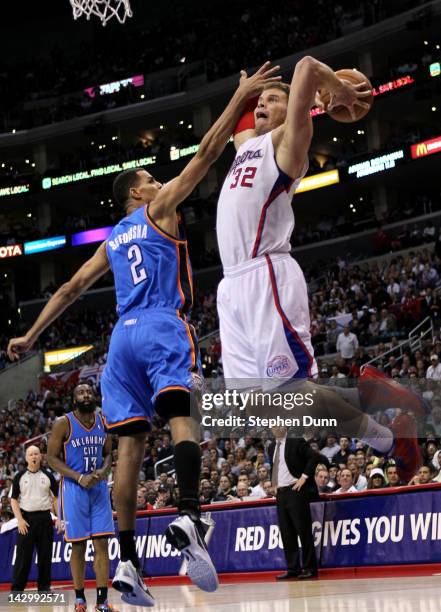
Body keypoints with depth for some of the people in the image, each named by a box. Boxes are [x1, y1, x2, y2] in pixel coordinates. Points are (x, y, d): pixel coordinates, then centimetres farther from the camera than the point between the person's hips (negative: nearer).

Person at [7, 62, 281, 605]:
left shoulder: (111, 241, 25)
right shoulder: (159, 209, 9)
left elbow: (70, 289, 25)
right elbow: (206, 153, 4)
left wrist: (30, 335, 30)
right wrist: (241, 96, 7)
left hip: (123, 337, 6)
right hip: (163, 328, -6)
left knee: (130, 442, 1)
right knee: (181, 416, -21)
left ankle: (127, 562, -4)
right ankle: (189, 517, -47)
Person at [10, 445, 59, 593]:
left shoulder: (48, 476, 8)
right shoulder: (20, 477, 4)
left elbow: (56, 498, 10)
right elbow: (14, 500, 2)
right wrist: (19, 519, -9)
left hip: (45, 518, 2)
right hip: (26, 519, -2)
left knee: (45, 555, 4)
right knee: (23, 556, -3)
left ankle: (44, 587, 14)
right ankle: (17, 589, 1)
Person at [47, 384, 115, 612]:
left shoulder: (103, 422, 6)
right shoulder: (63, 424, -7)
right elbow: (52, 458, -8)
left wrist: (103, 470, -8)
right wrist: (80, 478, -17)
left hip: (99, 488, 4)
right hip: (74, 489, -4)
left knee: (102, 543, -3)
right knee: (78, 545, 1)